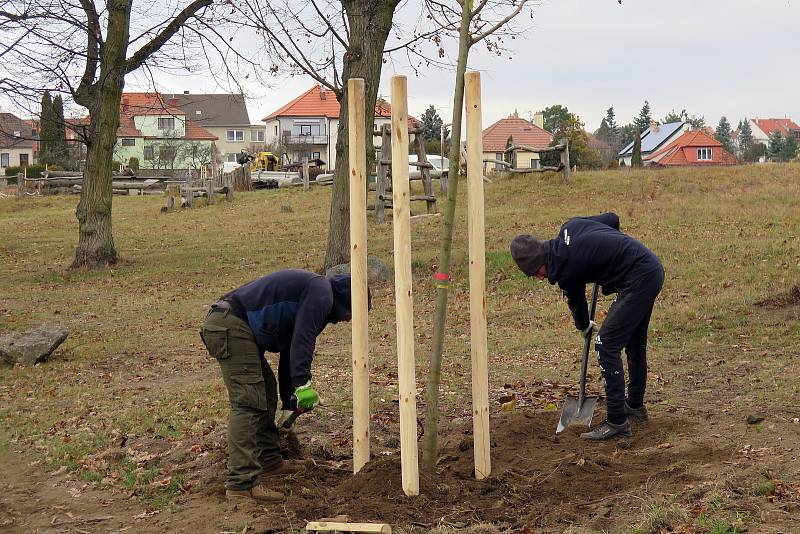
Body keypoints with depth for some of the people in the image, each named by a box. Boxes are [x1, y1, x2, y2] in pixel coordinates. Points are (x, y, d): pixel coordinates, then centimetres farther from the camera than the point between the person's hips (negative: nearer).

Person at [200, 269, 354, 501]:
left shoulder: (311, 291, 27)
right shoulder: (321, 292, -4)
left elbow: (289, 351, 32)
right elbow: (302, 339, -17)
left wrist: (290, 399, 35)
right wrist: (303, 384, -19)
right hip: (231, 324, -11)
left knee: (267, 393, 19)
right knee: (248, 403, -14)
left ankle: (269, 462, 28)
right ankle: (242, 483, -17)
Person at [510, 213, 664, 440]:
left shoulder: (566, 270, -15)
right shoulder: (570, 227, 4)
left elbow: (576, 302, 6)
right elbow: (612, 219, 17)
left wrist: (584, 327, 26)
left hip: (638, 280, -10)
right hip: (653, 268, 10)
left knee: (606, 344, -8)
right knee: (635, 342, 23)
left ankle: (617, 421, -6)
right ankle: (635, 405, 39)